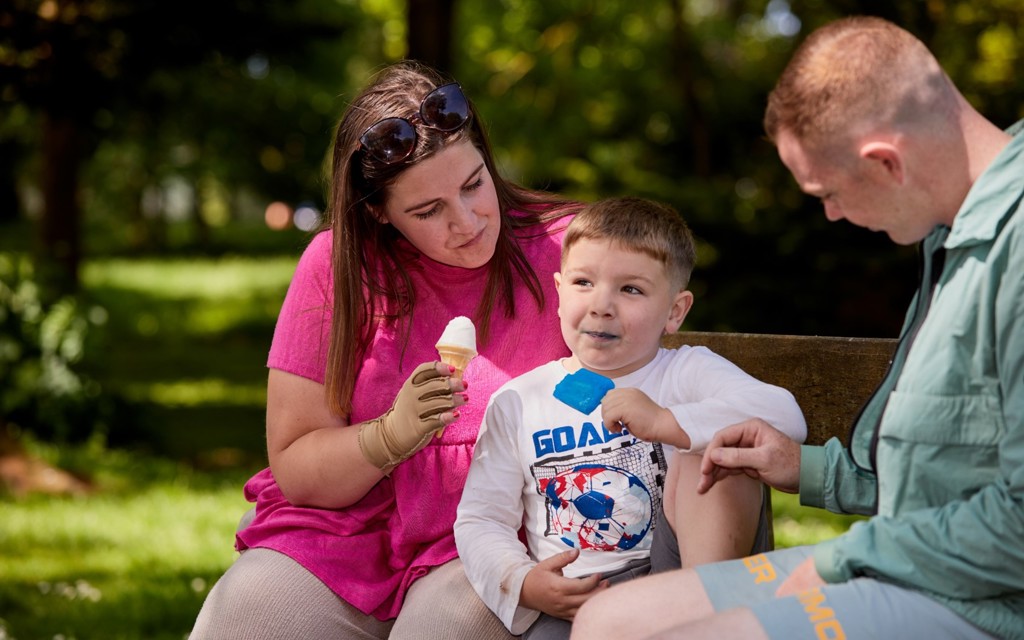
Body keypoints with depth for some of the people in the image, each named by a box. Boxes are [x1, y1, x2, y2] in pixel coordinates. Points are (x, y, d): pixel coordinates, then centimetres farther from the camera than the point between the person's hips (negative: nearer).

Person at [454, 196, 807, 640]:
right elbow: (480, 519, 14)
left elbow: (785, 417, -12)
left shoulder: (686, 373, 6)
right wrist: (521, 583, -8)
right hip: (571, 600, -1)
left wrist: (663, 423, -23)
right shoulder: (517, 403, 14)